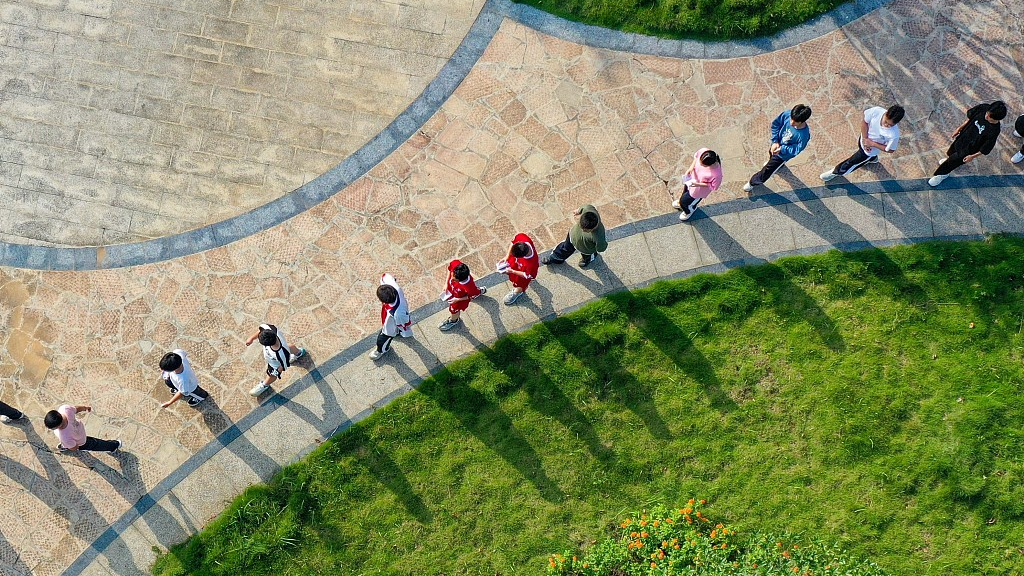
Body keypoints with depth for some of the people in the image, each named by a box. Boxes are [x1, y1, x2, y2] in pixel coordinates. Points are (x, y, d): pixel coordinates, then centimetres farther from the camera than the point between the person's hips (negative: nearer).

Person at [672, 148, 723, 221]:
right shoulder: (703, 151, -33)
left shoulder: (716, 174, -45)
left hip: (698, 191, -5)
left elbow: (714, 187, -24)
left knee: (685, 202, 22)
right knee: (685, 192, 35)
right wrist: (691, 167, -21)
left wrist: (698, 184, -29)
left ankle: (689, 211, 60)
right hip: (692, 179, 5)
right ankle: (682, 202, 72)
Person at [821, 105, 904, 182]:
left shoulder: (893, 134, -40)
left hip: (869, 152, -3)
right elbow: (864, 122, -16)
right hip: (863, 140, 3)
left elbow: (890, 150, -21)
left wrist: (872, 143, -26)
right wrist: (865, 139, -21)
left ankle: (836, 172, 47)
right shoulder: (876, 111, -35)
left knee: (850, 163, 16)